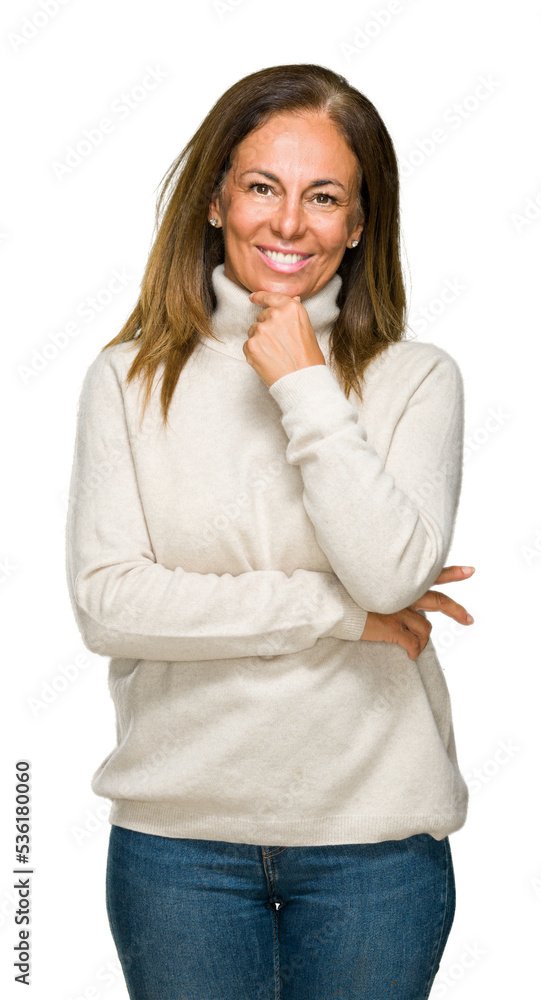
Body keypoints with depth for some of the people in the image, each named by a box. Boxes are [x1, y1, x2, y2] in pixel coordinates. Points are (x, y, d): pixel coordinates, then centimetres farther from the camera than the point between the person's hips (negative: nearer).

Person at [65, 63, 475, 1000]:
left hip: (373, 828, 0)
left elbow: (393, 577, -16)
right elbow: (105, 603, -11)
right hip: (177, 826, 0)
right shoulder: (128, 377, -1)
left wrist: (308, 389, -14)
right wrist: (338, 612, -12)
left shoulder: (417, 379, -2)